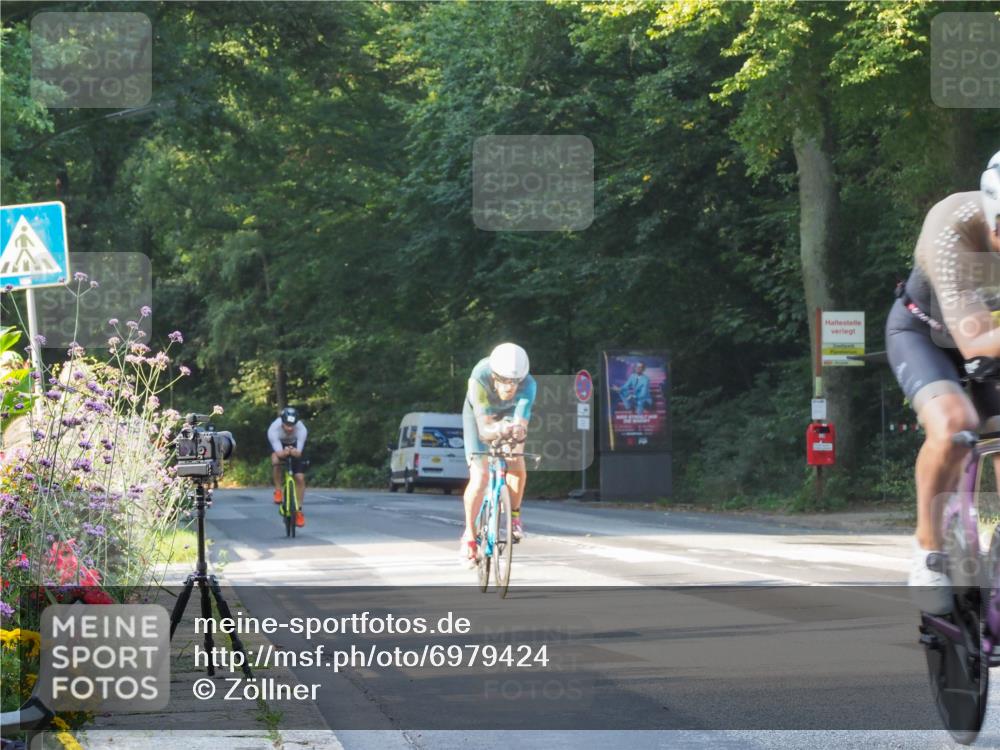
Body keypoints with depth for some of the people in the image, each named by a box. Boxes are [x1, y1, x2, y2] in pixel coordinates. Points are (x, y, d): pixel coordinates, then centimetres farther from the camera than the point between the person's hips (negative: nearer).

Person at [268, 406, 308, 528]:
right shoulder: (273, 429, -38)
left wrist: (294, 451, -60)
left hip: (295, 447, 1)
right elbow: (279, 452, -42)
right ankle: (278, 490, -11)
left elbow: (299, 453, -38)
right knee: (276, 460, -35)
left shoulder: (301, 429, -36)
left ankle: (299, 511, 3)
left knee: (300, 478, -11)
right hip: (280, 446, -1)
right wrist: (284, 452, -63)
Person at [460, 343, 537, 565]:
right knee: (480, 476, -15)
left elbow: (521, 422, -42)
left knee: (517, 465, -21)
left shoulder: (528, 385, -36)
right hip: (479, 414, -2)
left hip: (509, 413, 2)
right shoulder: (479, 379, -41)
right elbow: (484, 428, -43)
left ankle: (514, 516, 4)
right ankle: (469, 535, 0)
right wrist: (499, 430, -64)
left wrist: (519, 431, -65)